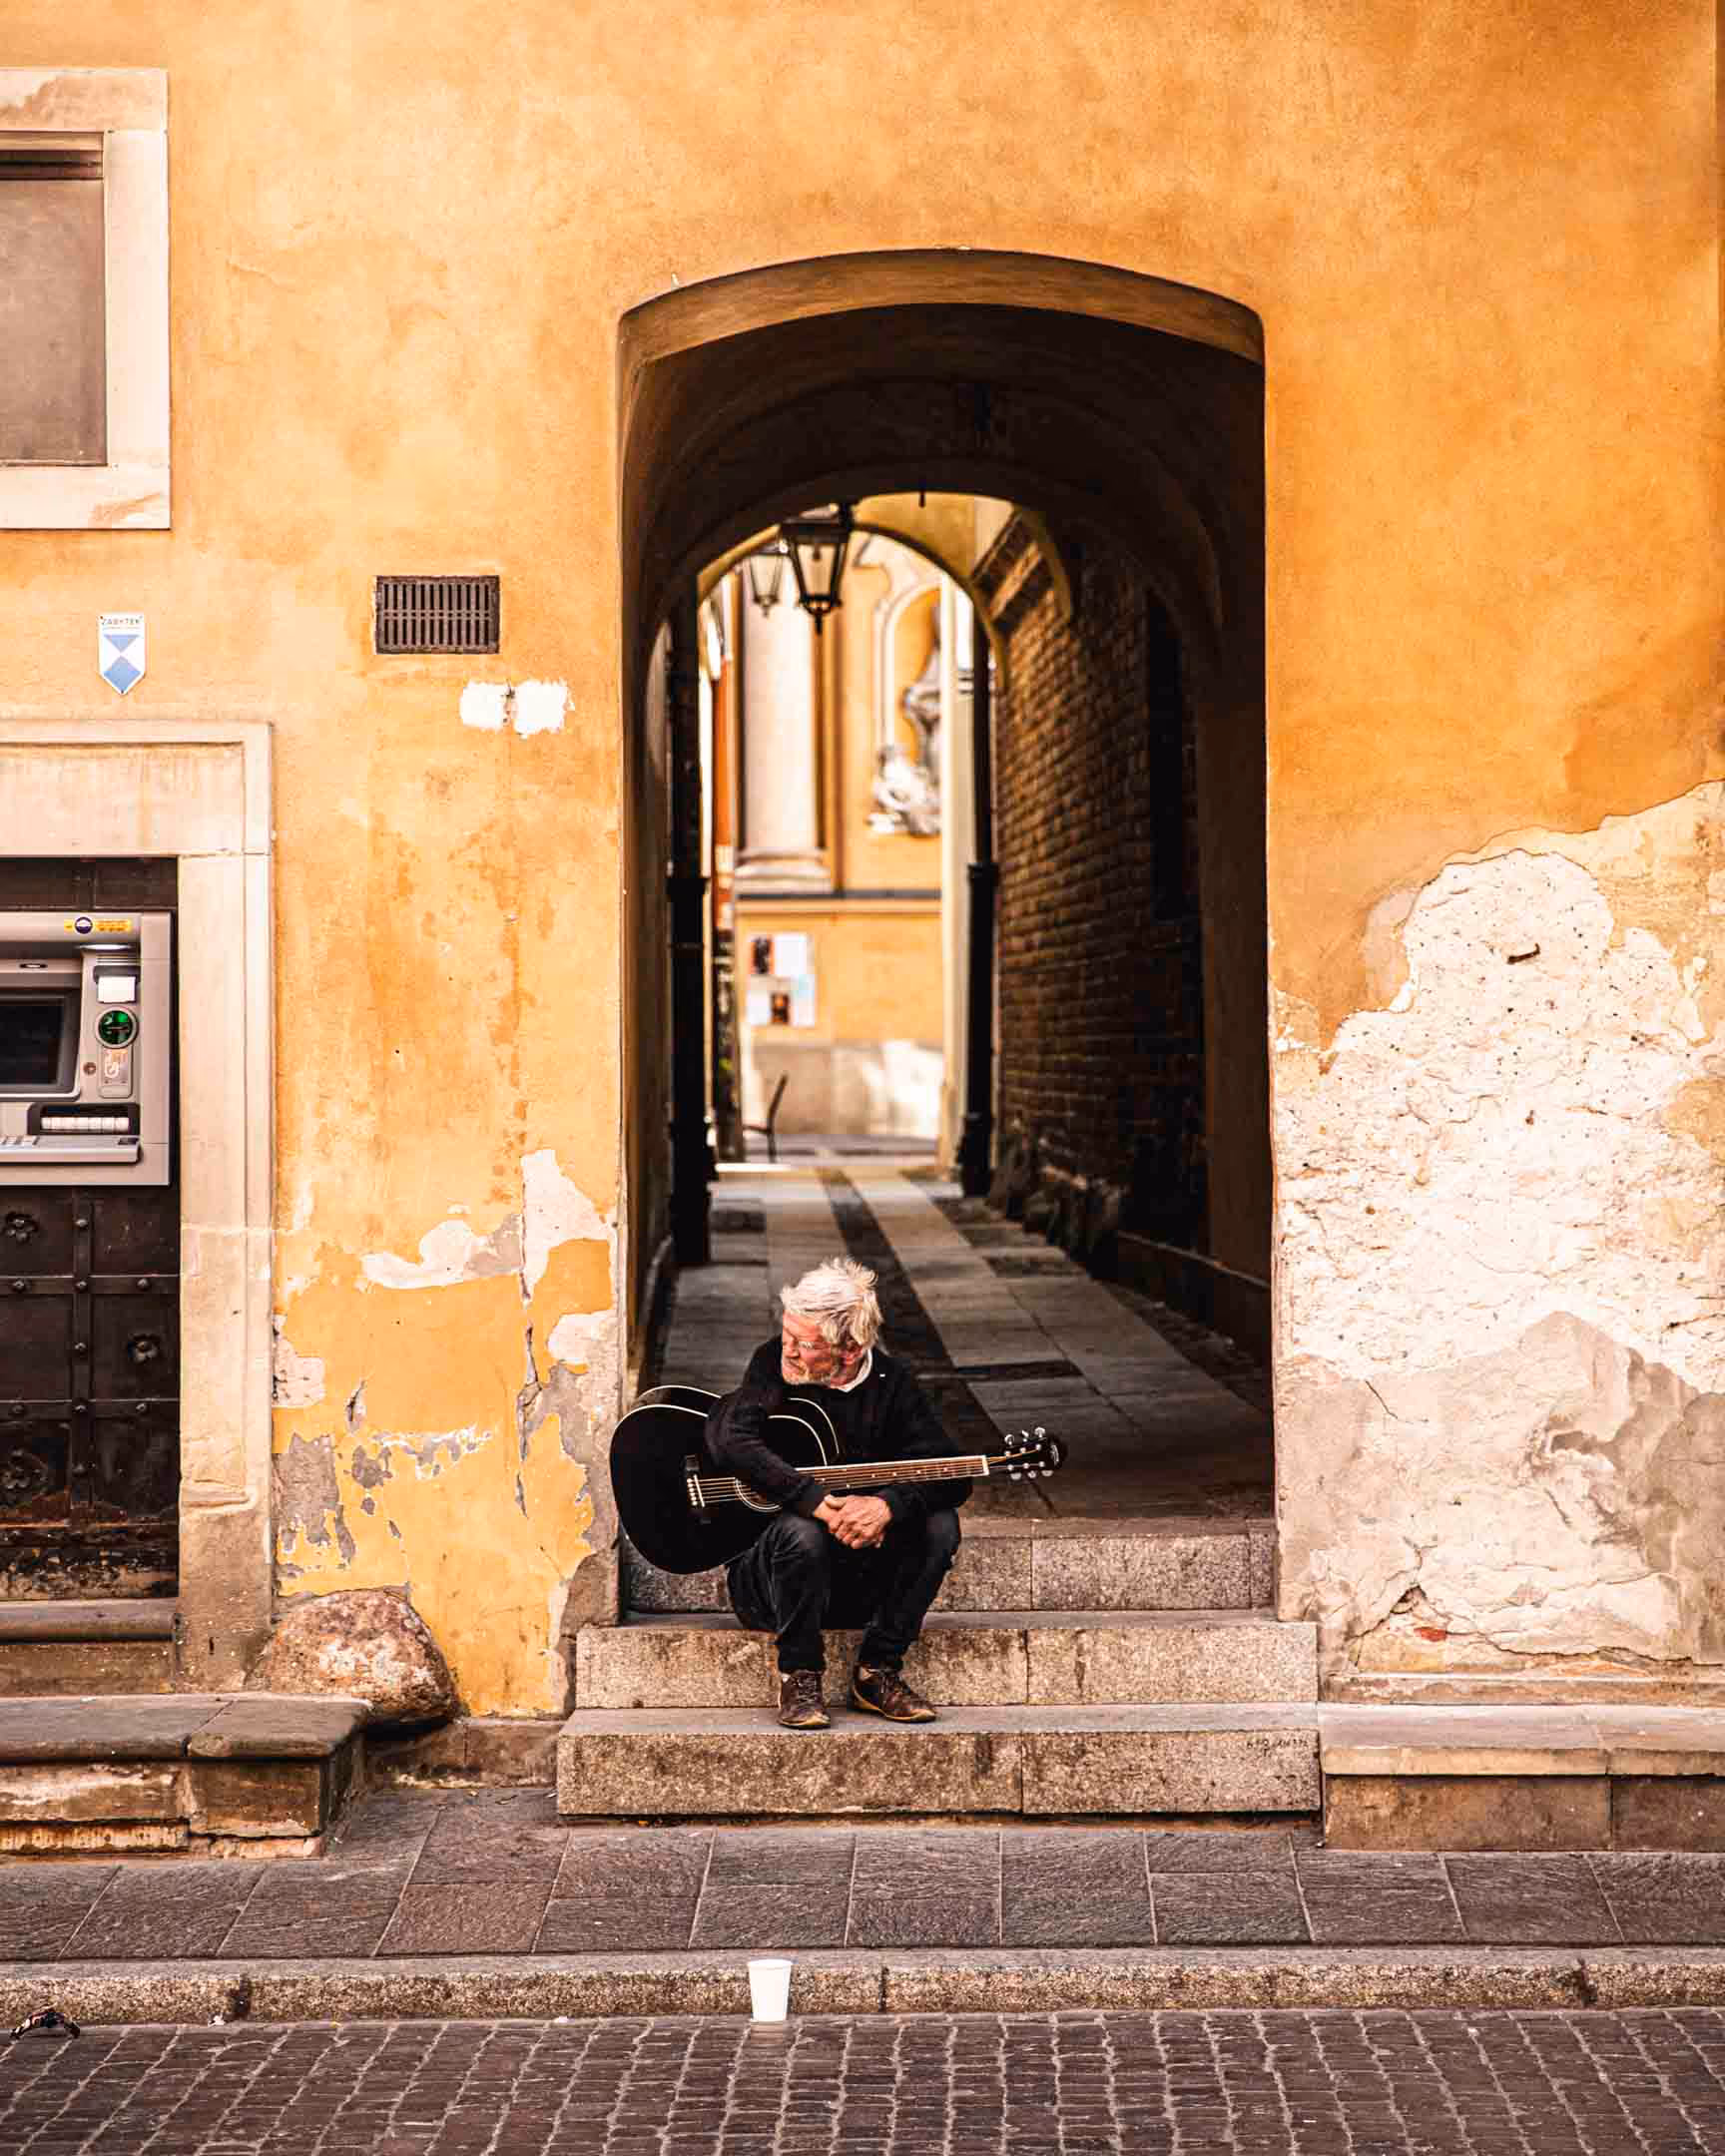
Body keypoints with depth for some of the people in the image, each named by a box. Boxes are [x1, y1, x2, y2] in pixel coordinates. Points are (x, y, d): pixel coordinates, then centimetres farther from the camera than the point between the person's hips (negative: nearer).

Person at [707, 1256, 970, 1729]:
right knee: (801, 1531, -34)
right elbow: (730, 1439, -28)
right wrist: (818, 1501, -35)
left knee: (938, 1525, -19)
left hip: (857, 1581, 3)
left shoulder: (888, 1381, -3)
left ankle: (877, 1671, -7)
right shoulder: (773, 1364, -8)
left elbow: (951, 1477, -11)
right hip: (763, 1581, -3)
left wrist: (888, 1506, -31)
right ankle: (799, 1676, -14)